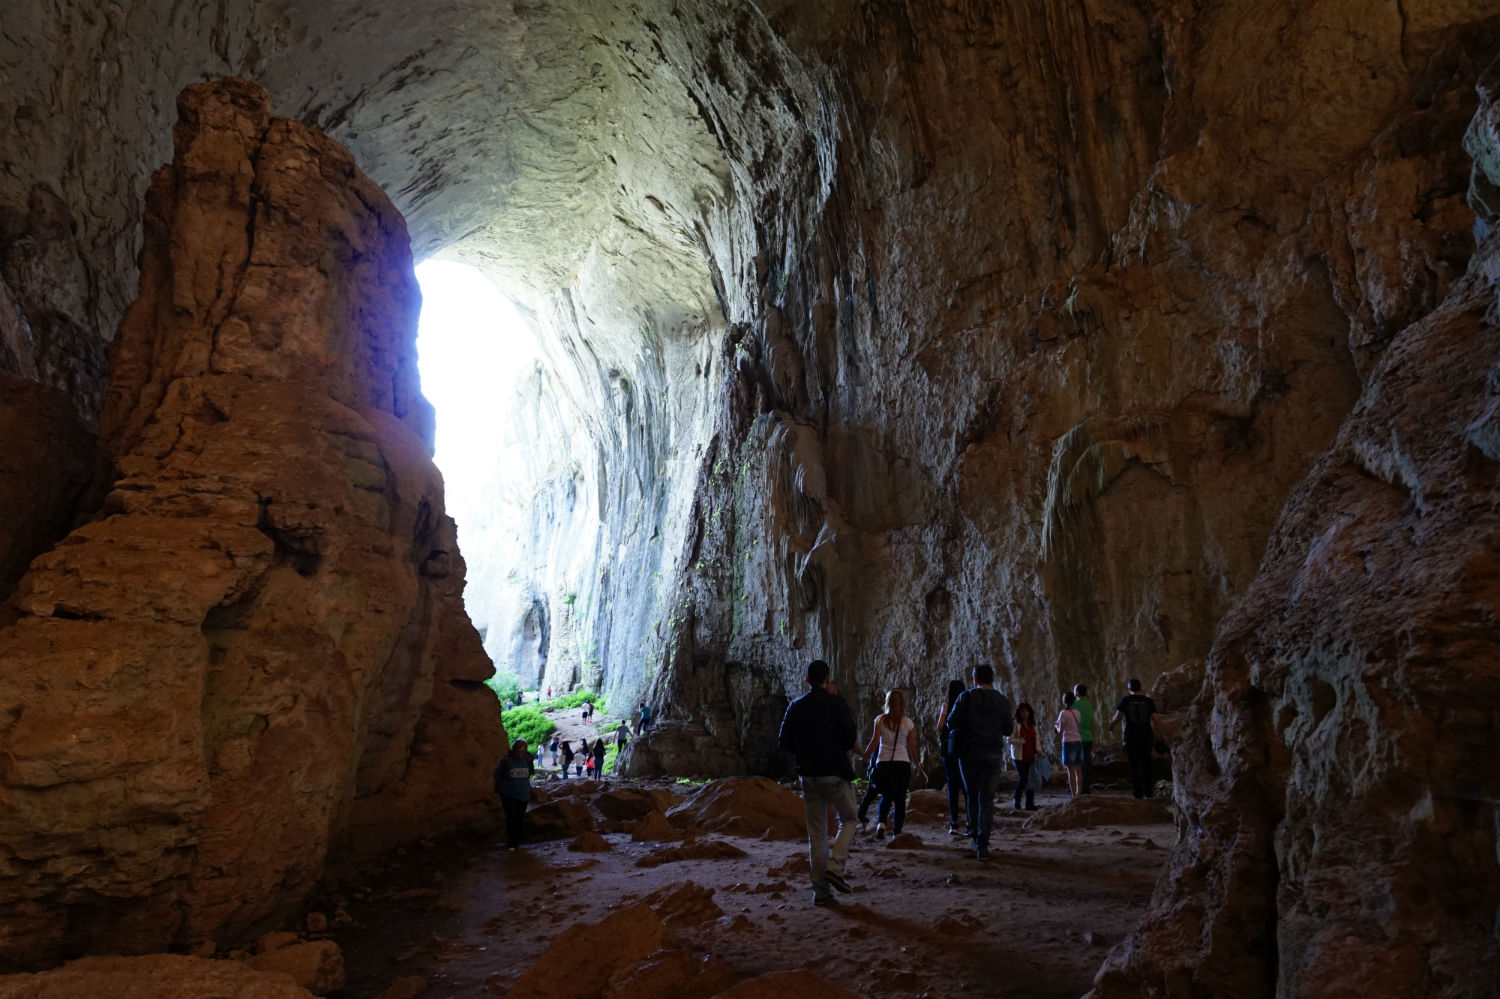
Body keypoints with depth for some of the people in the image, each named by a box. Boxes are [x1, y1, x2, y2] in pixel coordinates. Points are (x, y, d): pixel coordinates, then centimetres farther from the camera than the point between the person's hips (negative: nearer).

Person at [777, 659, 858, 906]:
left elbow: (783, 741, 3)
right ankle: (834, 867, -6)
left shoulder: (796, 706, 3)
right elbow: (850, 736, -13)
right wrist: (839, 748, 8)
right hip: (835, 774, -4)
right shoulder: (836, 703, -9)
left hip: (808, 775, 4)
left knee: (816, 833, 11)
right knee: (848, 821, 15)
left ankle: (820, 889, 11)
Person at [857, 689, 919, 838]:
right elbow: (912, 747, 3)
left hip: (883, 763, 1)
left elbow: (874, 742, -6)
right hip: (903, 763, -1)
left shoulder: (880, 720, 0)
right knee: (900, 798, 11)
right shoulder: (908, 723, 0)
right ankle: (897, 831, 8)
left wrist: (864, 757, 5)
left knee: (886, 796, 17)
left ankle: (881, 823, -5)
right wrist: (916, 763, 18)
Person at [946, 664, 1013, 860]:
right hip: (993, 755, 1)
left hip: (969, 754, -1)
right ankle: (982, 845, -7)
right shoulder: (1002, 701, 0)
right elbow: (1008, 730, 3)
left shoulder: (965, 698, -5)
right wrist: (1012, 719, 24)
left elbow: (951, 723, -7)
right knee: (987, 799, 2)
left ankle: (977, 839, 21)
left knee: (973, 797, 15)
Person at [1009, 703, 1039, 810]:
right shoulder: (1016, 724, -4)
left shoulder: (1033, 725, 15)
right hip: (1020, 756, -5)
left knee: (1031, 779, 3)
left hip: (1031, 756, 5)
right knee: (1023, 778, -10)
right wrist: (1022, 740, -20)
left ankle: (1030, 804, 11)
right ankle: (1017, 800, 13)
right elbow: (1010, 739, -8)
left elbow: (1036, 739, 19)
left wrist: (1038, 751, 5)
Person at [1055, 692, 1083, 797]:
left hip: (1069, 742, -6)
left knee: (1071, 770, -2)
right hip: (1079, 741, 6)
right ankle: (1079, 792, 16)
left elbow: (1061, 730, -10)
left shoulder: (1063, 713, -9)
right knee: (1078, 769, 10)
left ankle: (1073, 793, -2)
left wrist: (1056, 726, 12)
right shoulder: (1077, 712, 8)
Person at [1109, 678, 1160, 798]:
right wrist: (1155, 735, 12)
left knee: (1134, 764, 7)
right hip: (1146, 735, 2)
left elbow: (1118, 717, -8)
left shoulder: (1125, 700, -3)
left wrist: (1111, 724, 12)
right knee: (1145, 763, 14)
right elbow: (1154, 720, -3)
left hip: (1131, 736, -2)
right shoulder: (1148, 701, 2)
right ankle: (1147, 791, 15)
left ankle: (1137, 792, 6)